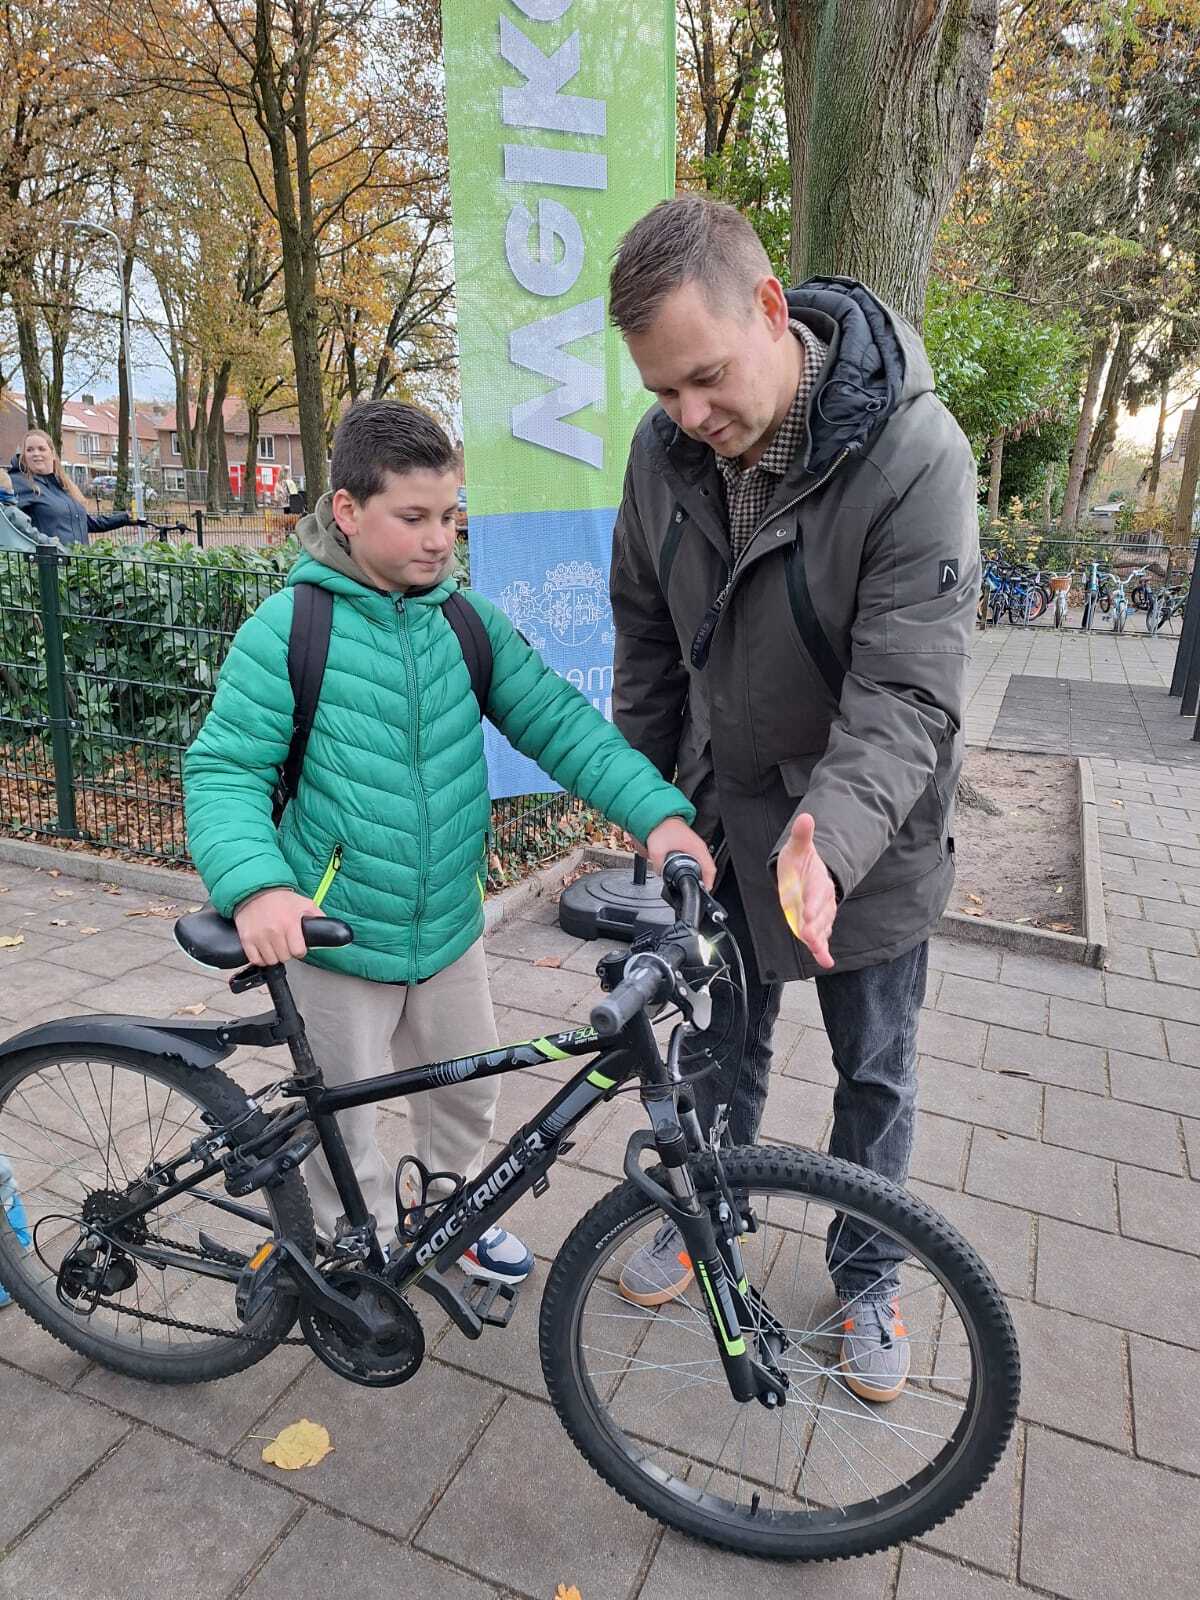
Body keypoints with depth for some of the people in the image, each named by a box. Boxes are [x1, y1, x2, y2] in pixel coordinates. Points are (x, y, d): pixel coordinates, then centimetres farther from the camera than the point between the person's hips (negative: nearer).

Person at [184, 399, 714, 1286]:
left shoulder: (470, 620, -3)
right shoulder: (287, 628, -14)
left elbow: (559, 721, -8)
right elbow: (223, 770, -14)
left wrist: (660, 811, -22)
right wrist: (257, 884, -32)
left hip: (450, 928, 4)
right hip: (336, 937, -3)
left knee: (468, 1093, 22)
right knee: (345, 1125, 15)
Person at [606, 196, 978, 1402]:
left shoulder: (913, 455, -25)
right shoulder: (666, 448, -9)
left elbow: (908, 695, -27)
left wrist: (833, 835, -44)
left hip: (869, 830, -3)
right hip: (723, 814, 4)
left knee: (874, 1074, 15)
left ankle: (867, 1276, 41)